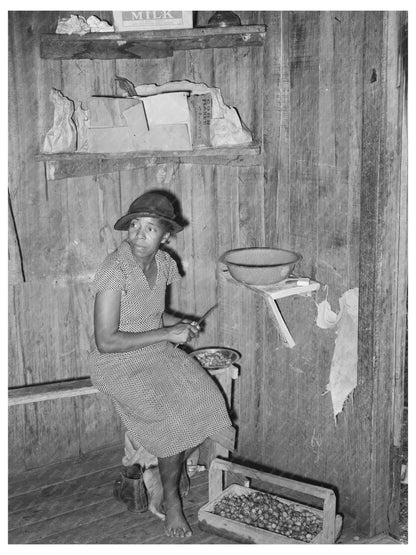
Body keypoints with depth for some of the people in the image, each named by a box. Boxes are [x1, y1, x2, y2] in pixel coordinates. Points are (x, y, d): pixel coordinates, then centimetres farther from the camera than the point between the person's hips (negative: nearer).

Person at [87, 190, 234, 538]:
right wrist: (167, 334, -23)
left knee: (208, 402, -14)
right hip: (120, 365, -6)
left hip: (158, 352, 6)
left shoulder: (163, 262, -1)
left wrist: (180, 325, -5)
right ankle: (171, 501, 3)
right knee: (174, 419, -22)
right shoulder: (114, 271, -22)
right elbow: (106, 342, -25)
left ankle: (173, 472, 12)